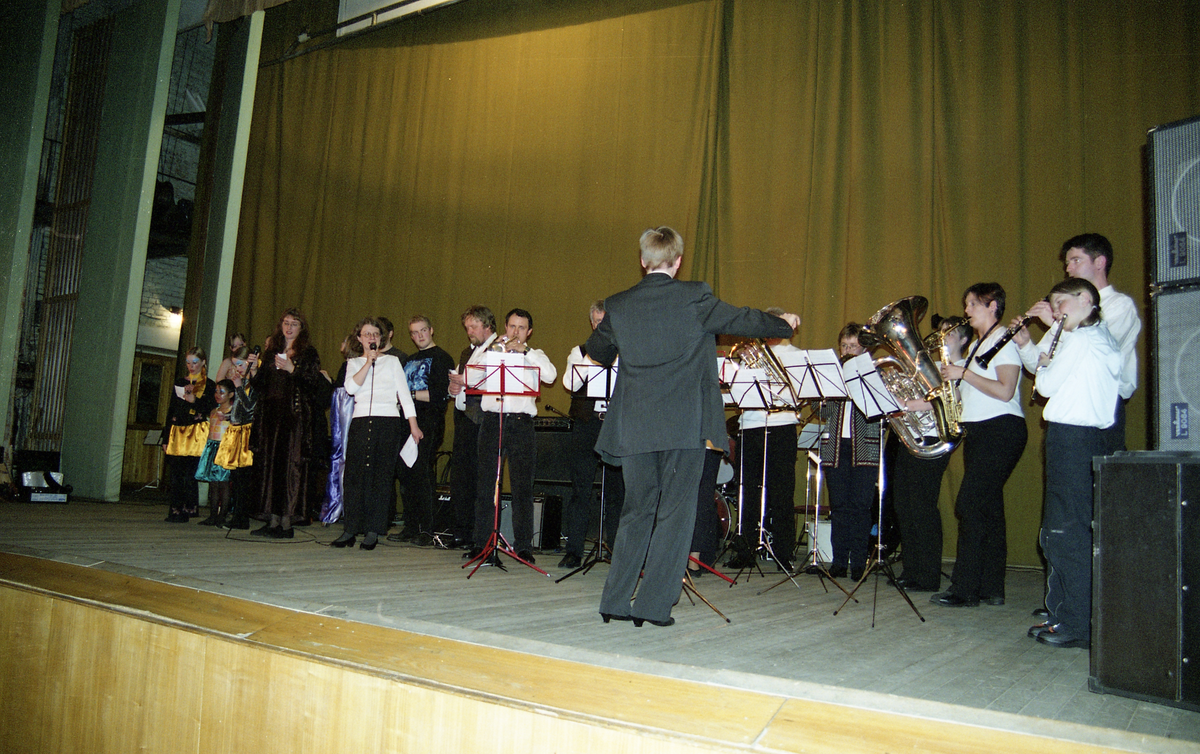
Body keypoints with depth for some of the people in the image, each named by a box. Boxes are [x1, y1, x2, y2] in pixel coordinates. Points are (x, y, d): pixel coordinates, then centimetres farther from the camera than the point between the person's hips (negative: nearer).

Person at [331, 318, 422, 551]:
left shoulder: (392, 361, 11)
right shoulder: (354, 363, 15)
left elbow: (404, 394, 6)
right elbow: (351, 387, -5)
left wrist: (413, 425, -1)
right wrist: (368, 362, -5)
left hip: (388, 423, -1)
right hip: (360, 422, 1)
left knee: (381, 477, -2)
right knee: (354, 475, -2)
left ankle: (373, 531, 3)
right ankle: (351, 529, 7)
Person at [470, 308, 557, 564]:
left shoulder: (535, 357, 15)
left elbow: (551, 376, -5)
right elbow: (472, 377, 3)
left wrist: (525, 350, -8)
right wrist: (501, 349, -2)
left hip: (522, 423, -1)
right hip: (492, 420, 1)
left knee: (523, 485, -3)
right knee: (485, 483, 1)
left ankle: (524, 545, 2)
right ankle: (481, 542, 9)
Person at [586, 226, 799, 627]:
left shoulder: (618, 306, 4)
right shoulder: (695, 298, -5)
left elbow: (596, 350, 20)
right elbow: (744, 321, 6)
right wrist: (785, 323, 25)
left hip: (634, 425, 4)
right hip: (685, 424, -3)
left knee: (637, 511, 14)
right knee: (675, 513, 4)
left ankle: (616, 600, 17)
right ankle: (654, 604, 5)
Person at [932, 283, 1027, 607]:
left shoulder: (1004, 342, -7)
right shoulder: (978, 346, 20)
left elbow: (1004, 391, -19)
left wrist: (964, 373, -16)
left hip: (1001, 431, -9)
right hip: (978, 431, 9)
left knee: (970, 506, -12)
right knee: (988, 509, 9)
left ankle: (965, 589, -8)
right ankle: (991, 588, 13)